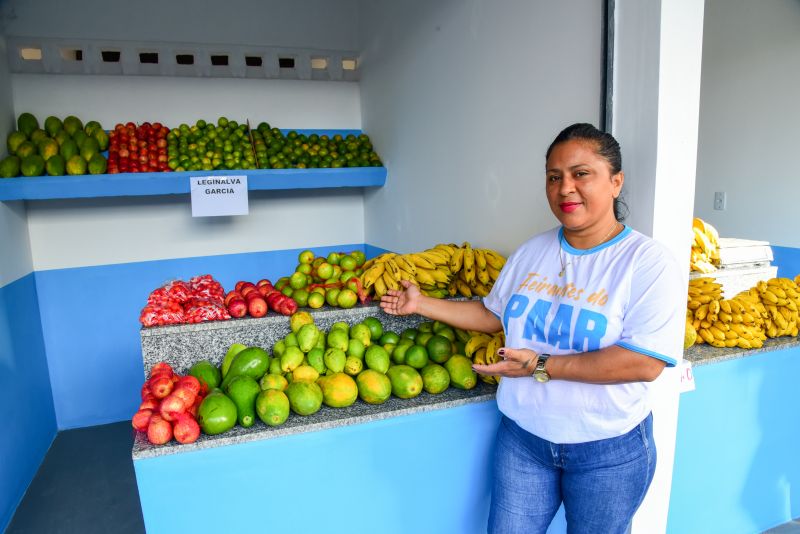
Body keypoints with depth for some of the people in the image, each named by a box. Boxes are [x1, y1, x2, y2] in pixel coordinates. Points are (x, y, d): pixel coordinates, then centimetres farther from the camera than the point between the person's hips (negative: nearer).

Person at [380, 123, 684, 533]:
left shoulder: (649, 262, -14)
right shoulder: (531, 252, 2)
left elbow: (646, 362, -23)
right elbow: (494, 315, 12)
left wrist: (543, 367, -24)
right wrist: (421, 304, 8)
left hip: (608, 452, -3)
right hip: (522, 437, 4)